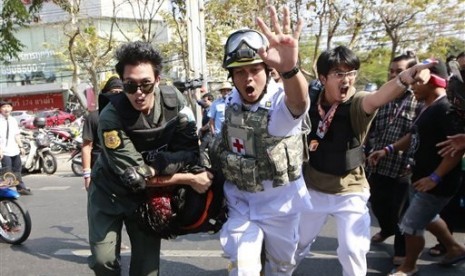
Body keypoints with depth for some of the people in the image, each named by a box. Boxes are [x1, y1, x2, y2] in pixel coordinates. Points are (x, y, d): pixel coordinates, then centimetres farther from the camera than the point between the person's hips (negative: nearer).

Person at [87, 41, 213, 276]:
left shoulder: (174, 102, -17)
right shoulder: (111, 118, -28)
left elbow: (192, 143, 0)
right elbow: (136, 178, -27)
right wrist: (191, 179, -23)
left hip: (149, 195, 3)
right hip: (110, 191, -2)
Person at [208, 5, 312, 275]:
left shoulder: (282, 102, -26)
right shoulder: (230, 103, -8)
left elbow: (298, 103, -54)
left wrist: (290, 69, -74)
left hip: (280, 201, -2)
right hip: (240, 200, 2)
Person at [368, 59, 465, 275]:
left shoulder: (446, 109, -22)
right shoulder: (426, 108, 10)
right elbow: (414, 136, 19)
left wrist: (435, 178, -27)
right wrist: (388, 150, 8)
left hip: (436, 183, -10)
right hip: (420, 177, 10)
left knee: (411, 225, 0)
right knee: (427, 218, 25)